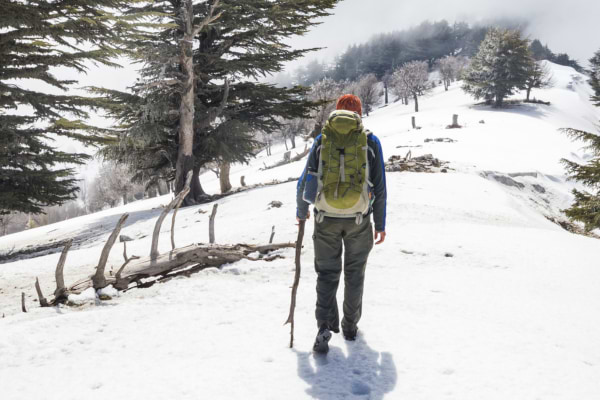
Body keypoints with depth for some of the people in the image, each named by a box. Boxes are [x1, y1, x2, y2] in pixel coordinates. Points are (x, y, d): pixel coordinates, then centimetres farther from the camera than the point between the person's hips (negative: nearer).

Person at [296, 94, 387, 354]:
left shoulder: (321, 140, 2)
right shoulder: (371, 142, -1)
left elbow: (305, 181, 4)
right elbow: (380, 188, -1)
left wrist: (301, 211, 21)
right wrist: (380, 223, 8)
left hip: (326, 218, 0)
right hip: (359, 220, 0)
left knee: (327, 274, 10)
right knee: (354, 274, 17)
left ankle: (325, 326, -6)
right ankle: (350, 327, 28)